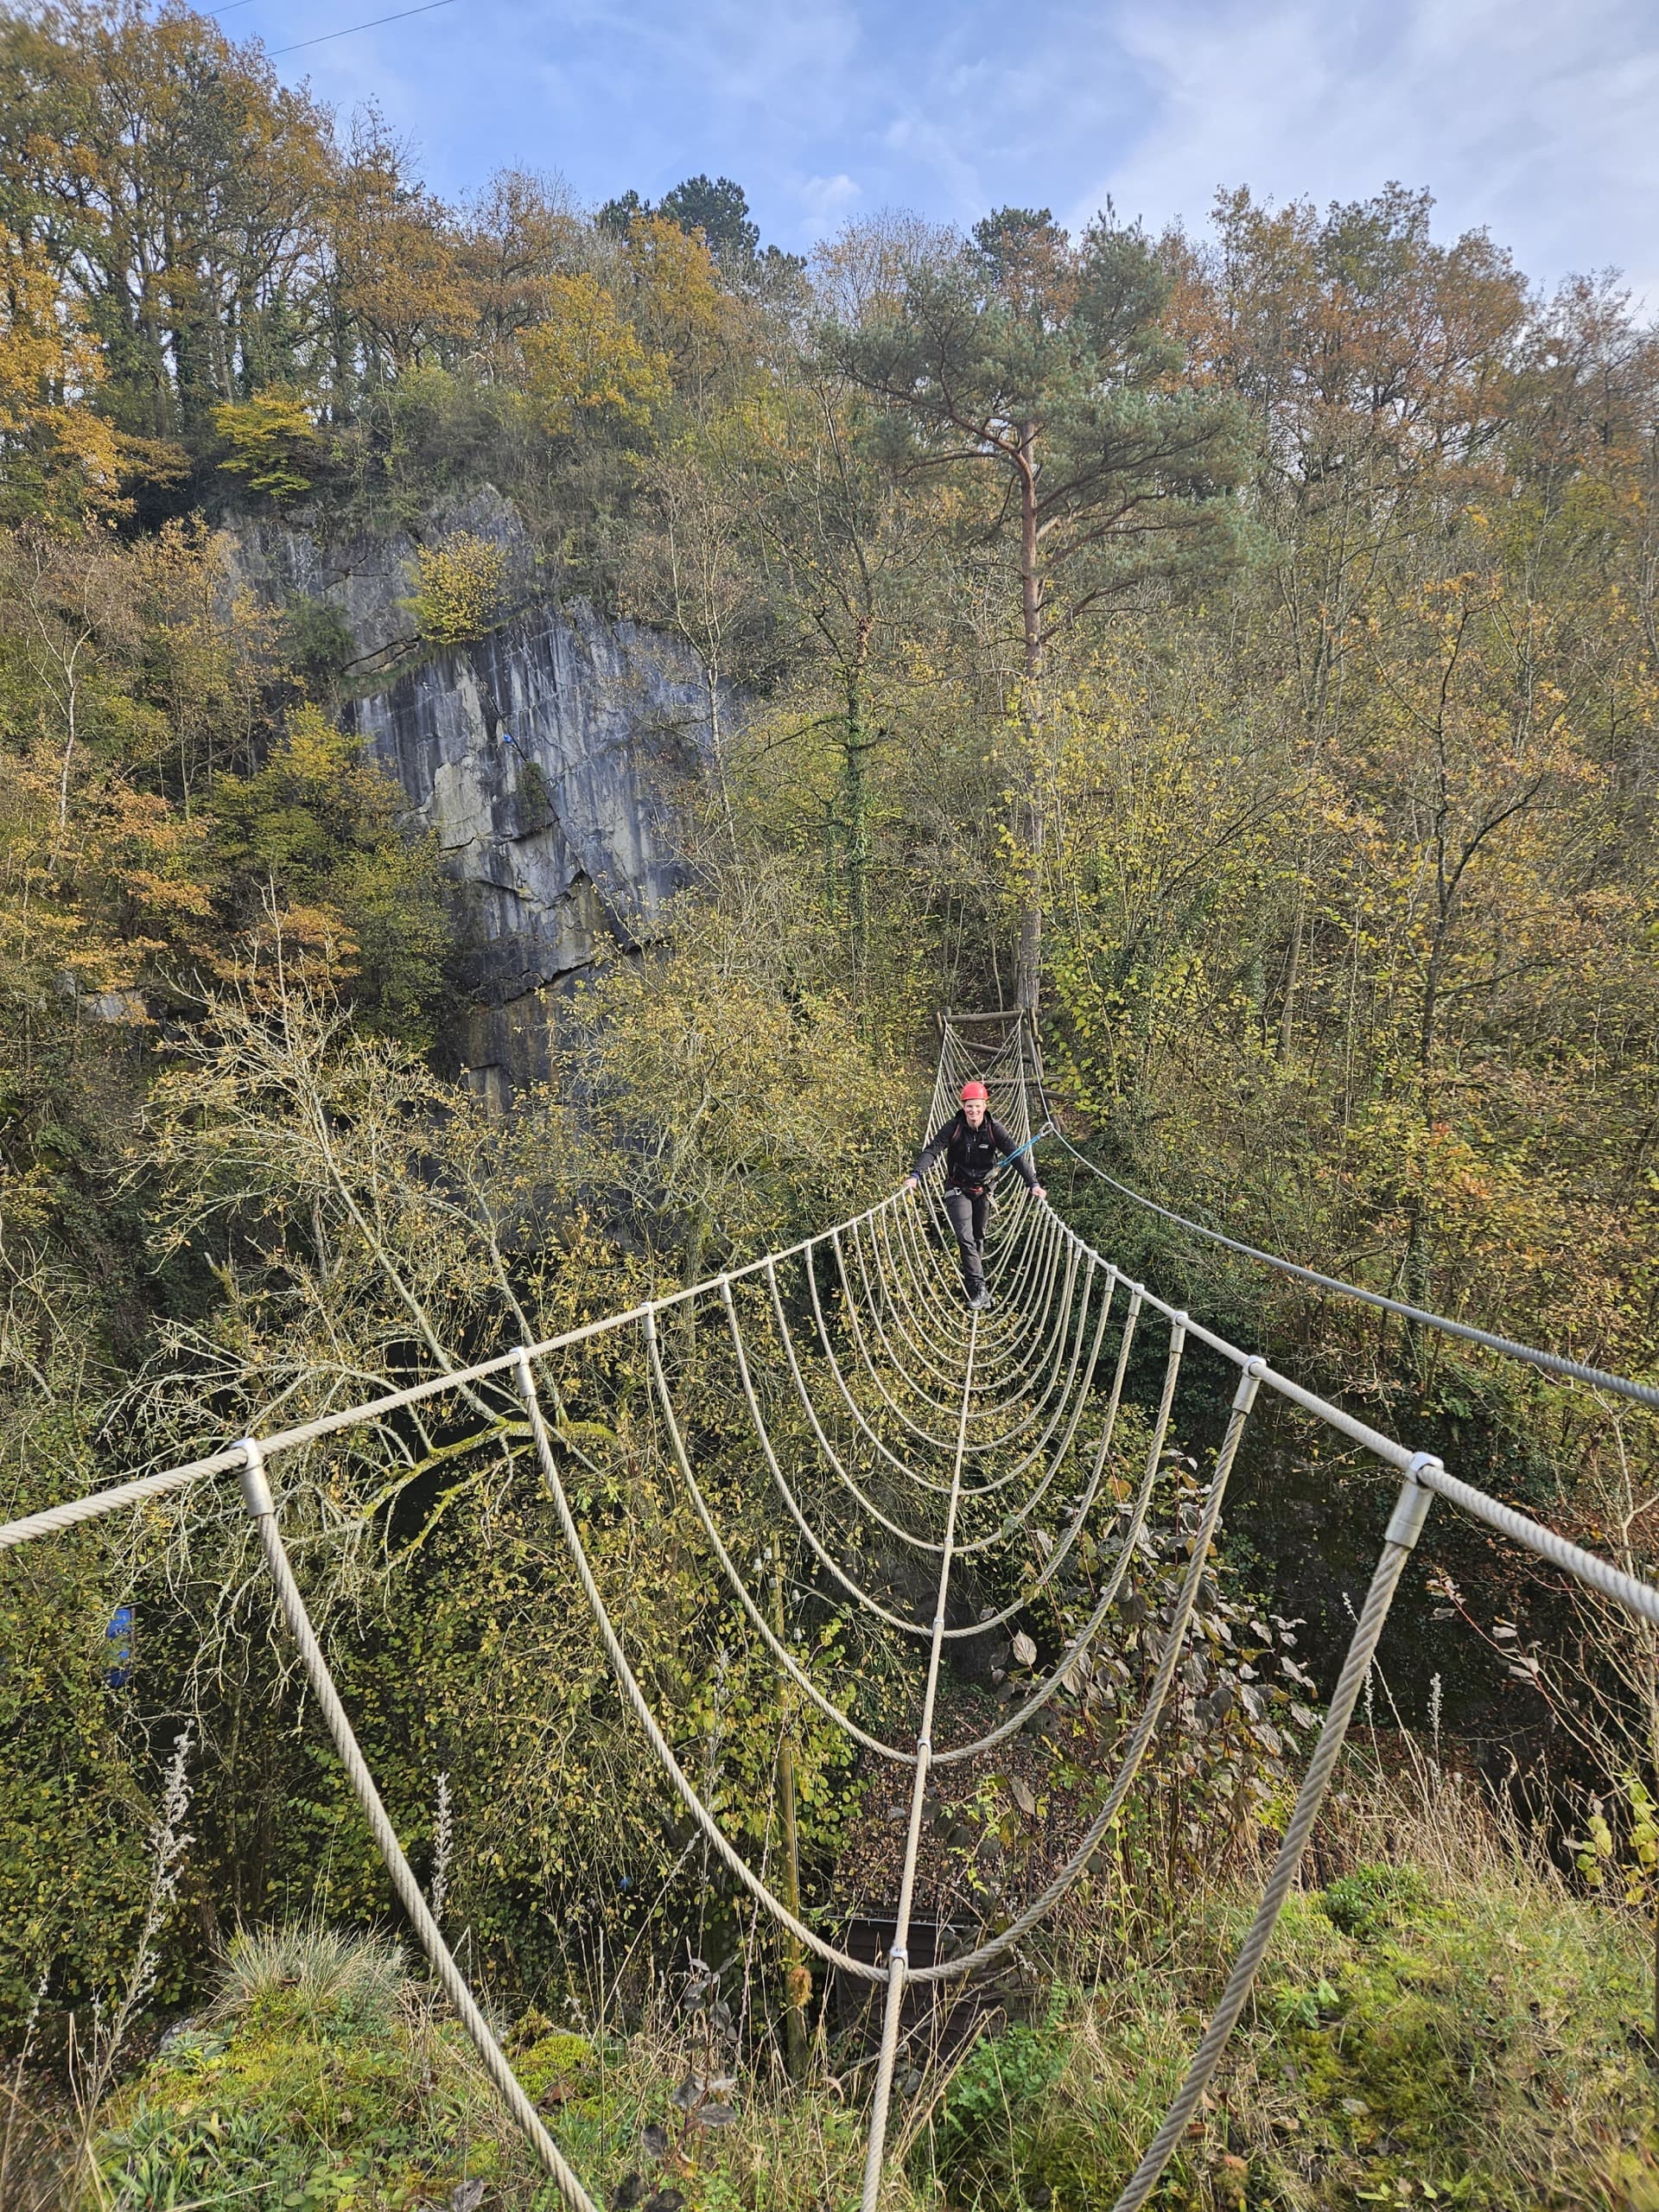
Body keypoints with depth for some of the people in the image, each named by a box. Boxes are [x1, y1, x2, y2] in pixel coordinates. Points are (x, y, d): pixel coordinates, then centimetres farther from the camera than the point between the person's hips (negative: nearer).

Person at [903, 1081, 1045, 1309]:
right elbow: (932, 1149, -23)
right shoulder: (954, 1128, -16)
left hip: (982, 1191, 2)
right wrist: (916, 1174, -39)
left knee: (978, 1237, 14)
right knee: (965, 1237, -13)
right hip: (958, 1190, -2)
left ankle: (974, 1280, 31)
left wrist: (1033, 1183, -29)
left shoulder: (994, 1130, -14)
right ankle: (979, 1289, -14)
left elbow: (1017, 1155, -18)